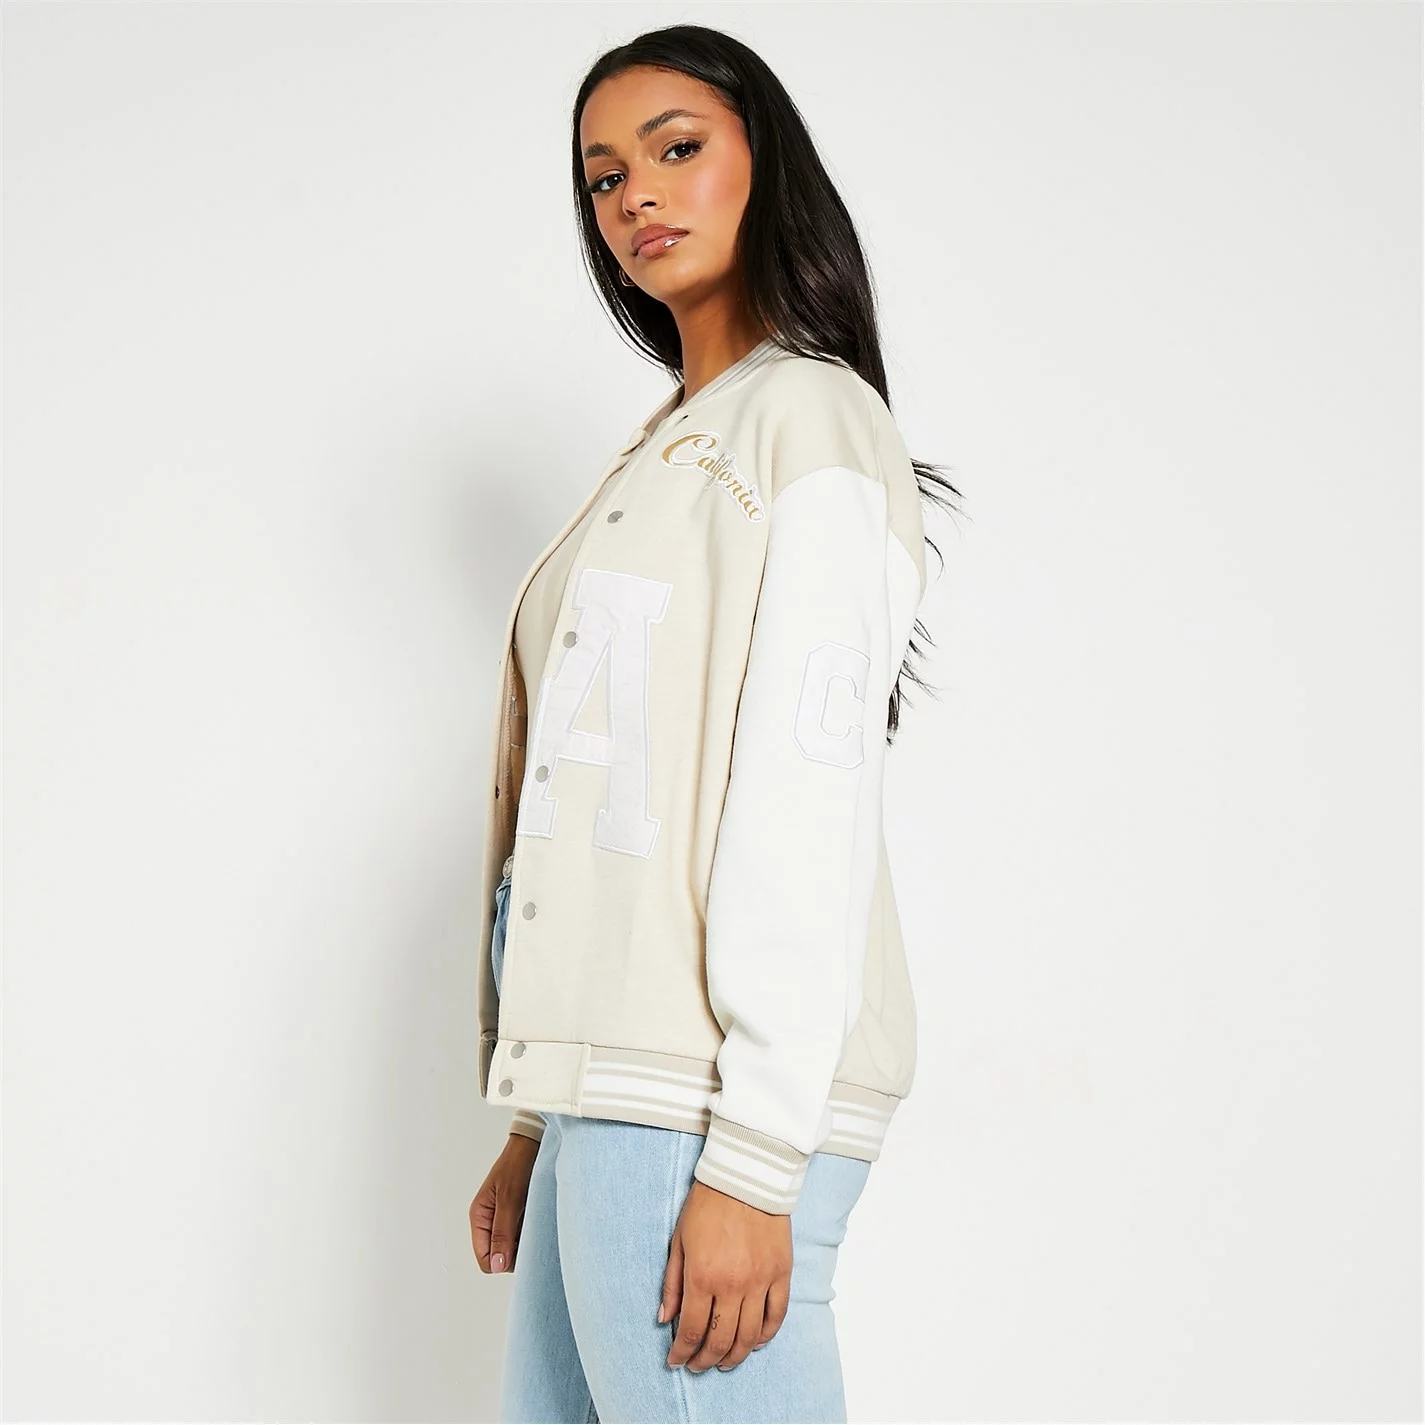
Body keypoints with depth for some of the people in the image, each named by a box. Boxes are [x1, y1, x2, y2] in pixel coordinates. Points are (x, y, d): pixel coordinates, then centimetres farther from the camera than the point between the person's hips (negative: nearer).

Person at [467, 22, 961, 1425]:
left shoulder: (809, 417, -3)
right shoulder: (670, 446, 23)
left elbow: (810, 794, -13)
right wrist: (538, 1120, 17)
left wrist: (750, 1158, -18)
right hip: (619, 1088, 8)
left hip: (714, 1099, -8)